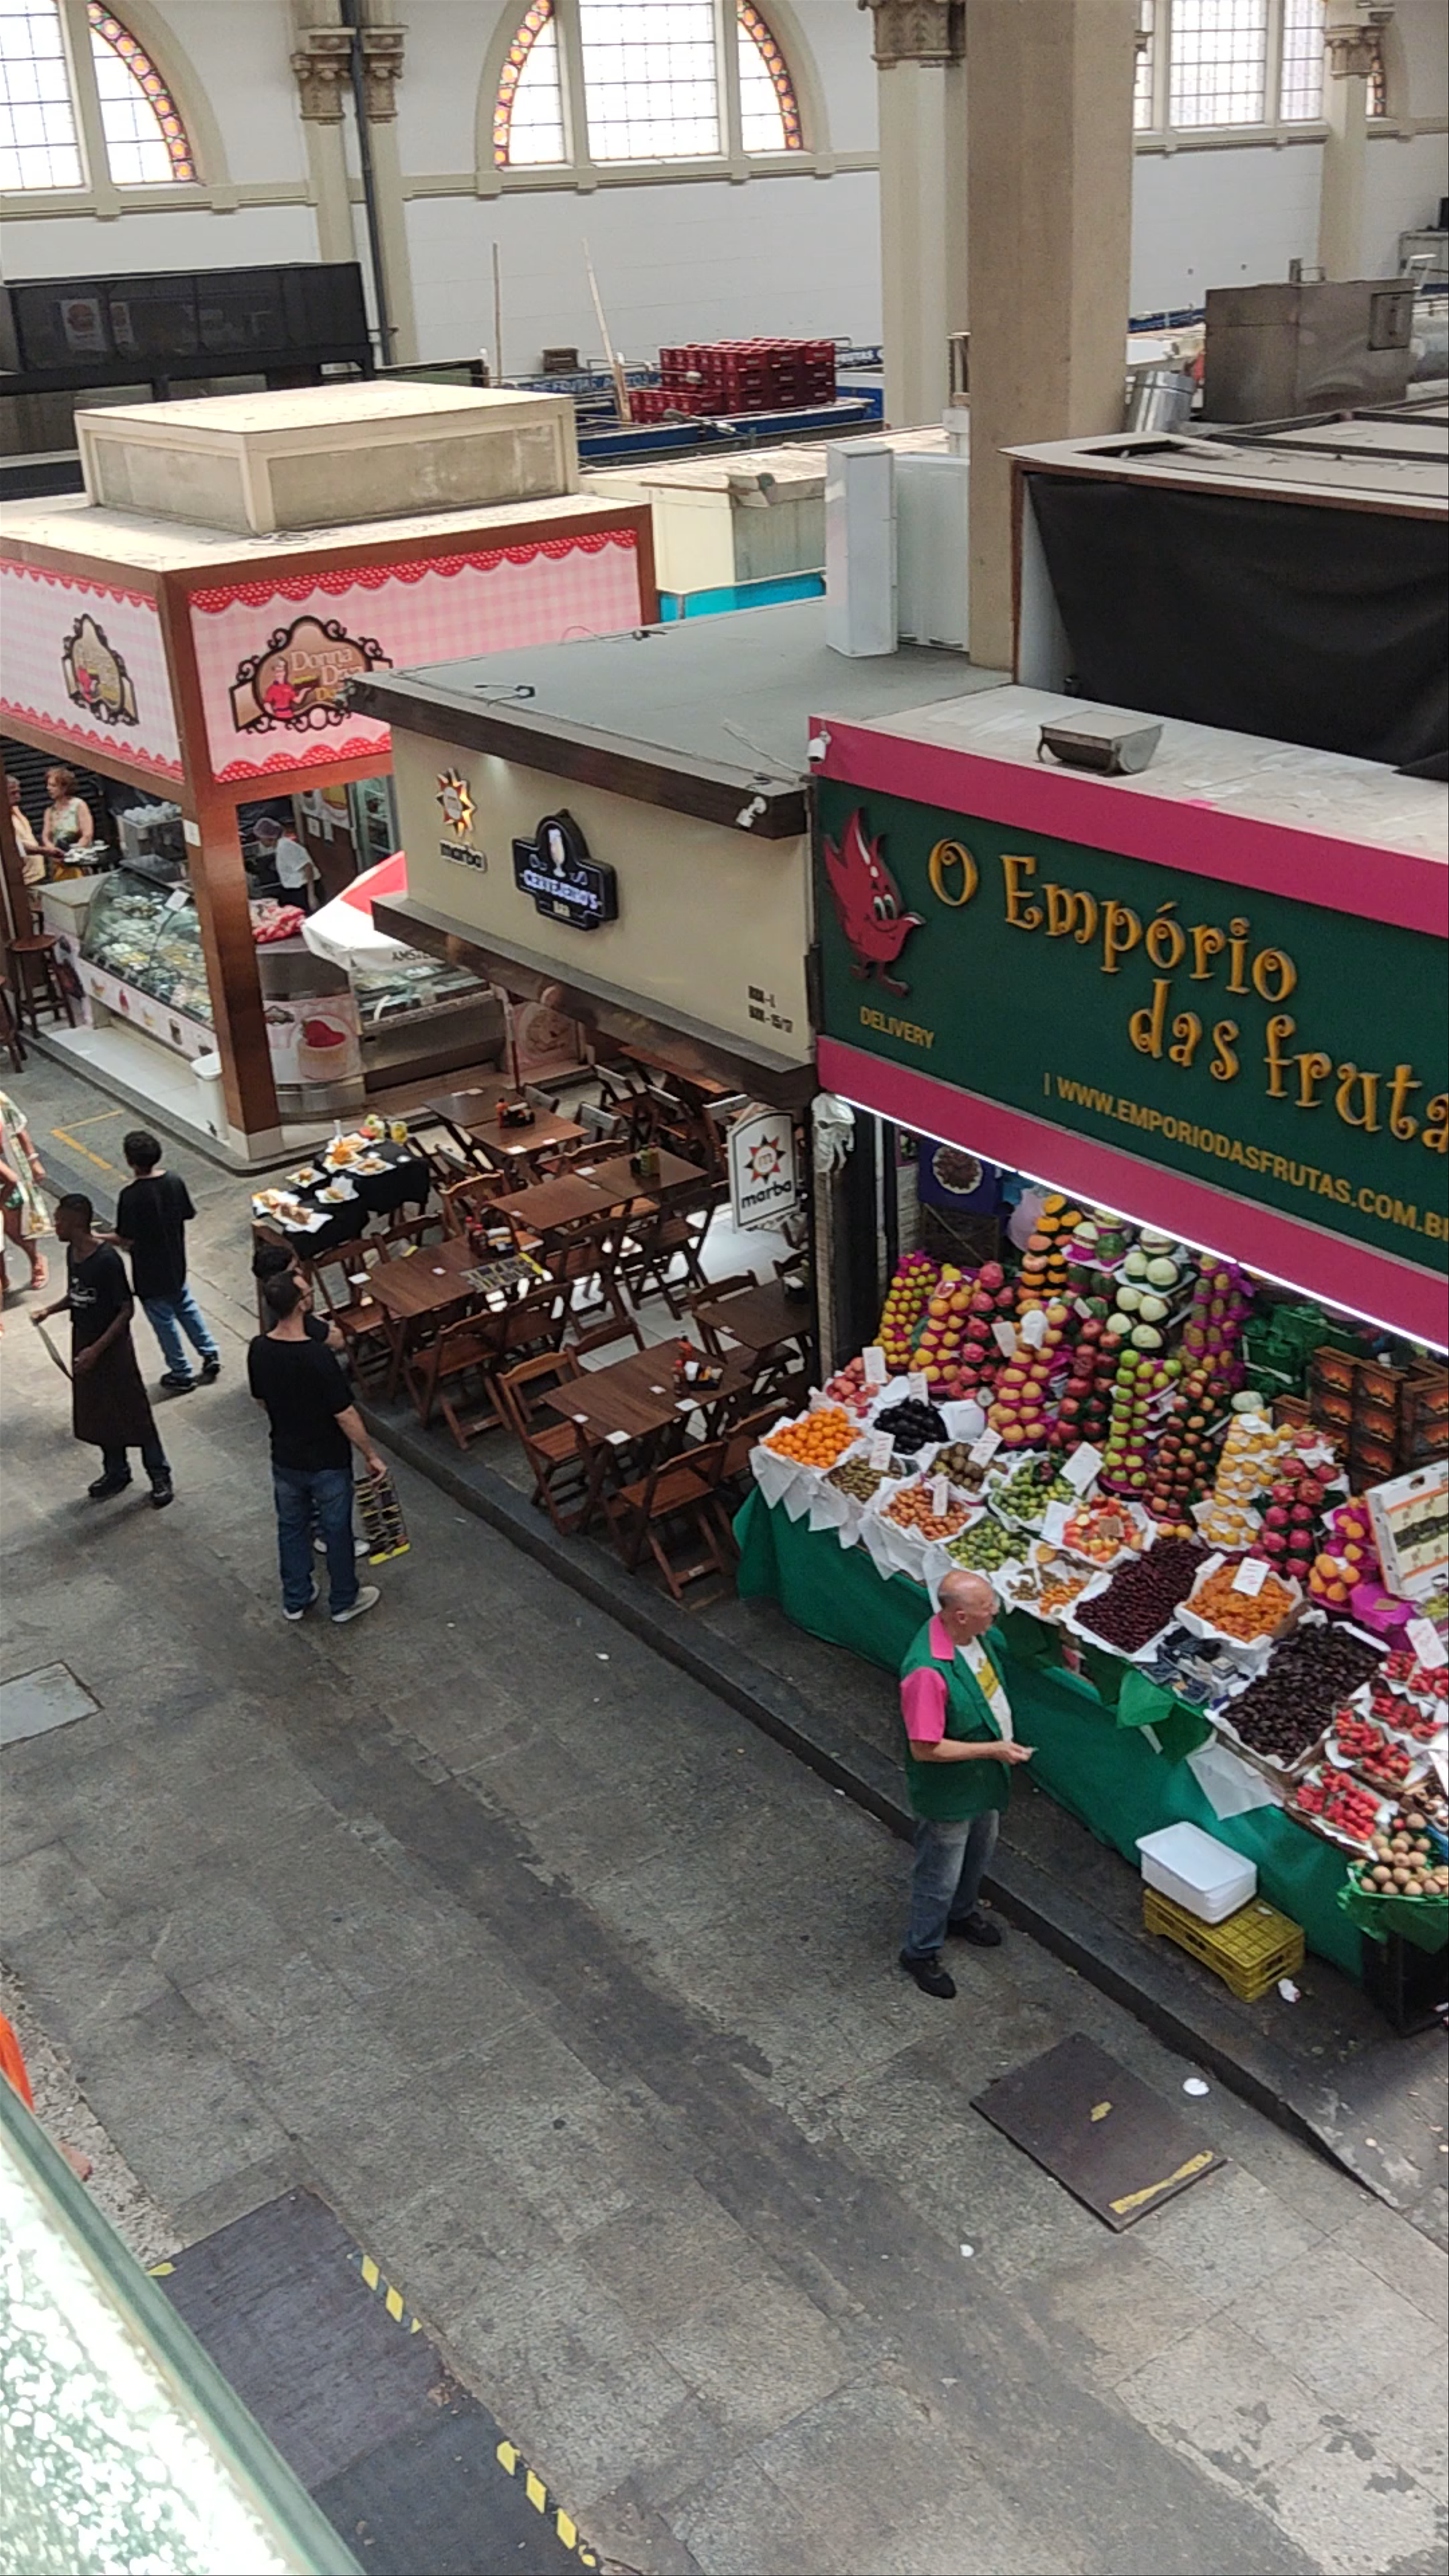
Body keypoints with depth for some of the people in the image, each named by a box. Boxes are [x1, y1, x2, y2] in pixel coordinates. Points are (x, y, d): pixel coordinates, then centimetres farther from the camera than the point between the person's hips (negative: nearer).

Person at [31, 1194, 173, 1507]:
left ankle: (160, 1476, 16)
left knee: (132, 1412, 2)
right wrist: (49, 1310, 0)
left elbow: (126, 1310, -21)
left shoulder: (107, 1260, -25)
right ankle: (116, 1472, 35)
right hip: (83, 1343, 8)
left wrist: (97, 1349, -23)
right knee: (96, 1413, 18)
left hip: (112, 1346, -8)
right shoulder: (72, 1253, 0)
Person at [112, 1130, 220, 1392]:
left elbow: (125, 1239, -22)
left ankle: (181, 1374, 25)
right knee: (186, 1306, 27)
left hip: (149, 1271, -5)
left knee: (163, 1320, 12)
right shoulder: (175, 1181, -11)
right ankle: (210, 1354, 31)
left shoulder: (131, 1196, -28)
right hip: (176, 1262, 6)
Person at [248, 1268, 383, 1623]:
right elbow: (345, 1415, -25)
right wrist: (371, 1455, -11)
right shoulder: (318, 1357, -31)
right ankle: (344, 1603, 33)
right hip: (327, 1463, -5)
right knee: (337, 1531, 16)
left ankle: (296, 1600, 39)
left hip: (285, 1459, 5)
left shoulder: (259, 1350, -12)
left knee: (292, 1528, 24)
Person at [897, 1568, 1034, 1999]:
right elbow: (925, 1749, -33)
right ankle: (921, 1952, 35)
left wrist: (1002, 1746, 16)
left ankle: (962, 1913, 57)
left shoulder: (972, 1635, -12)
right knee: (939, 1876, 13)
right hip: (948, 1794, -8)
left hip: (985, 1781, 8)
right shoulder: (928, 1672, -39)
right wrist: (993, 1749, -28)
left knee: (978, 1854, 30)